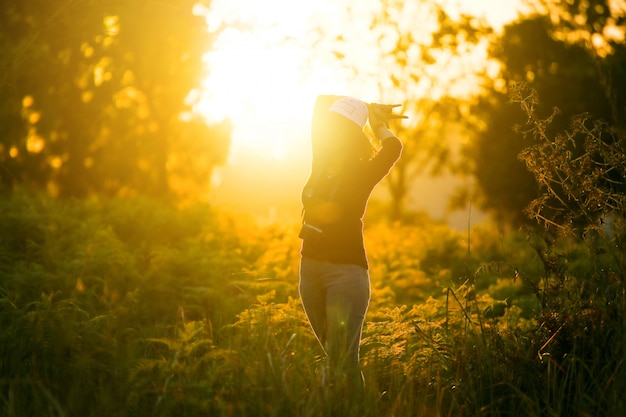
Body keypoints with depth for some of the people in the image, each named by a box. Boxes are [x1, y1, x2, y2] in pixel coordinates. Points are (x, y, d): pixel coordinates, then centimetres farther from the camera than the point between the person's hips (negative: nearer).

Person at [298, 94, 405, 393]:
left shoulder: (362, 173, -8)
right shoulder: (322, 162, 6)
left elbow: (393, 148, -27)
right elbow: (322, 102, 13)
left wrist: (378, 124, -6)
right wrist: (369, 108, 12)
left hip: (346, 270, -7)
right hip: (310, 267, 7)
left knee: (341, 363, -13)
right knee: (333, 355, 14)